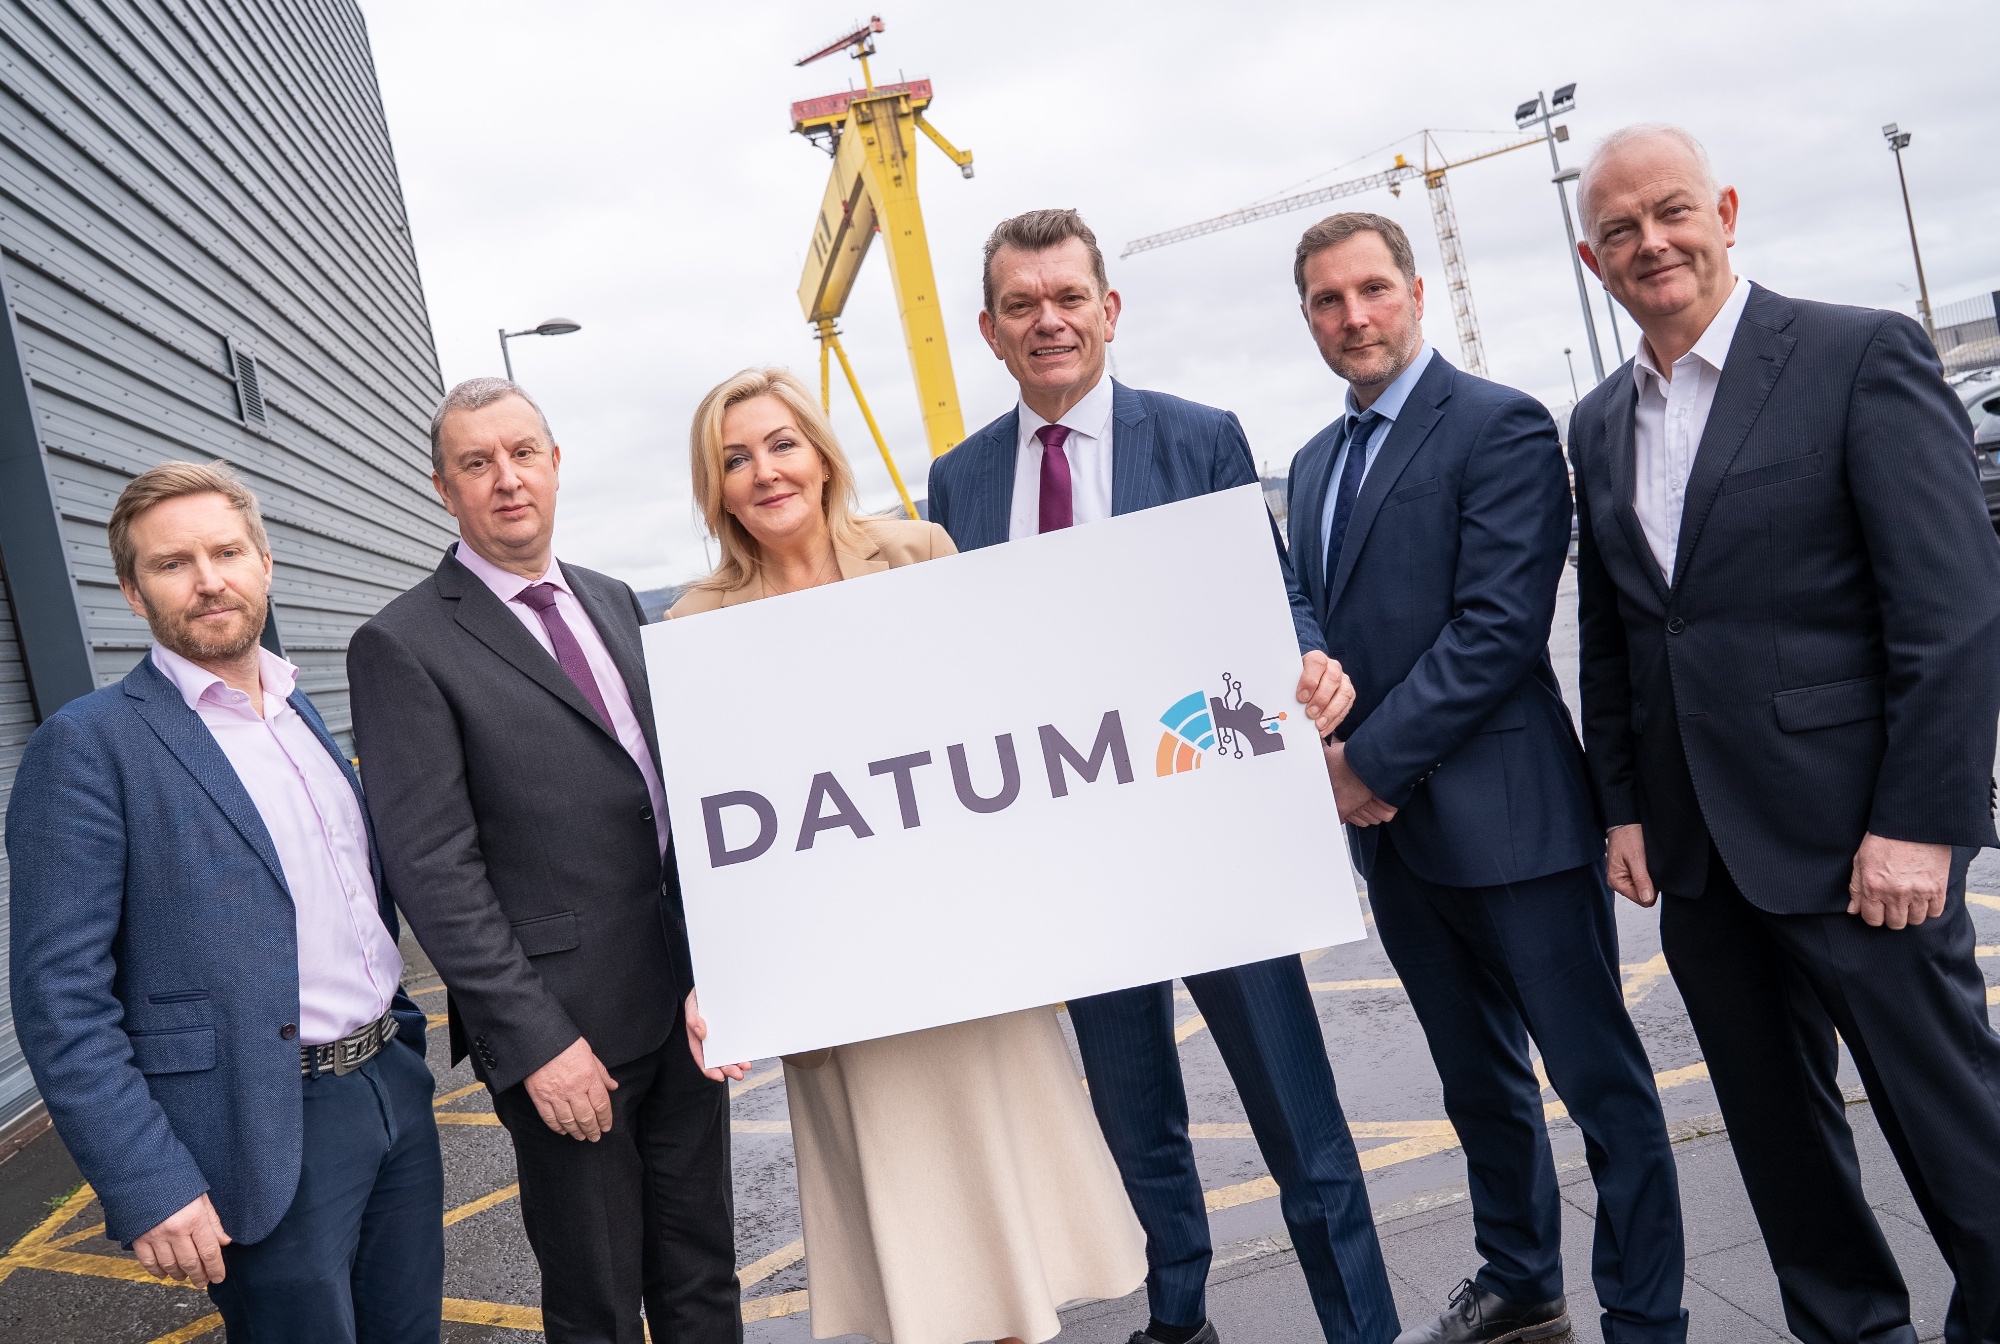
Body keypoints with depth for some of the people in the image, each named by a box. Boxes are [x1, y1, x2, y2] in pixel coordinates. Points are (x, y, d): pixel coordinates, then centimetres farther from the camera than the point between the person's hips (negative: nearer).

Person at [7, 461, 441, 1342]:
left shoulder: (301, 713, 11)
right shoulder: (89, 744, -11)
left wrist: (402, 1046, 15)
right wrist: (147, 1187, -18)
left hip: (396, 1091, 7)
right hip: (273, 1134, -6)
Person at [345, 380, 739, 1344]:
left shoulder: (613, 602, 11)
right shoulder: (403, 646, -9)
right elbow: (434, 869, -13)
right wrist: (535, 1040, -17)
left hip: (684, 1000, 6)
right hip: (567, 1025, -5)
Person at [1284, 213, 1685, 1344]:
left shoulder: (1501, 426, -9)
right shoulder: (1315, 463, 15)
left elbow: (1500, 627, -18)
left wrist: (1374, 759, -16)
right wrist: (1332, 756, -1)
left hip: (1508, 816, -8)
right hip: (1392, 826, 8)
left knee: (1599, 1079, 4)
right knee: (1479, 1078, 20)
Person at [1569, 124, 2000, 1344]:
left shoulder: (1862, 356, -7)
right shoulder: (1598, 424, 11)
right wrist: (1625, 807, 10)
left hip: (1852, 833, -6)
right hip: (1699, 849, 6)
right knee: (1777, 1126, 17)